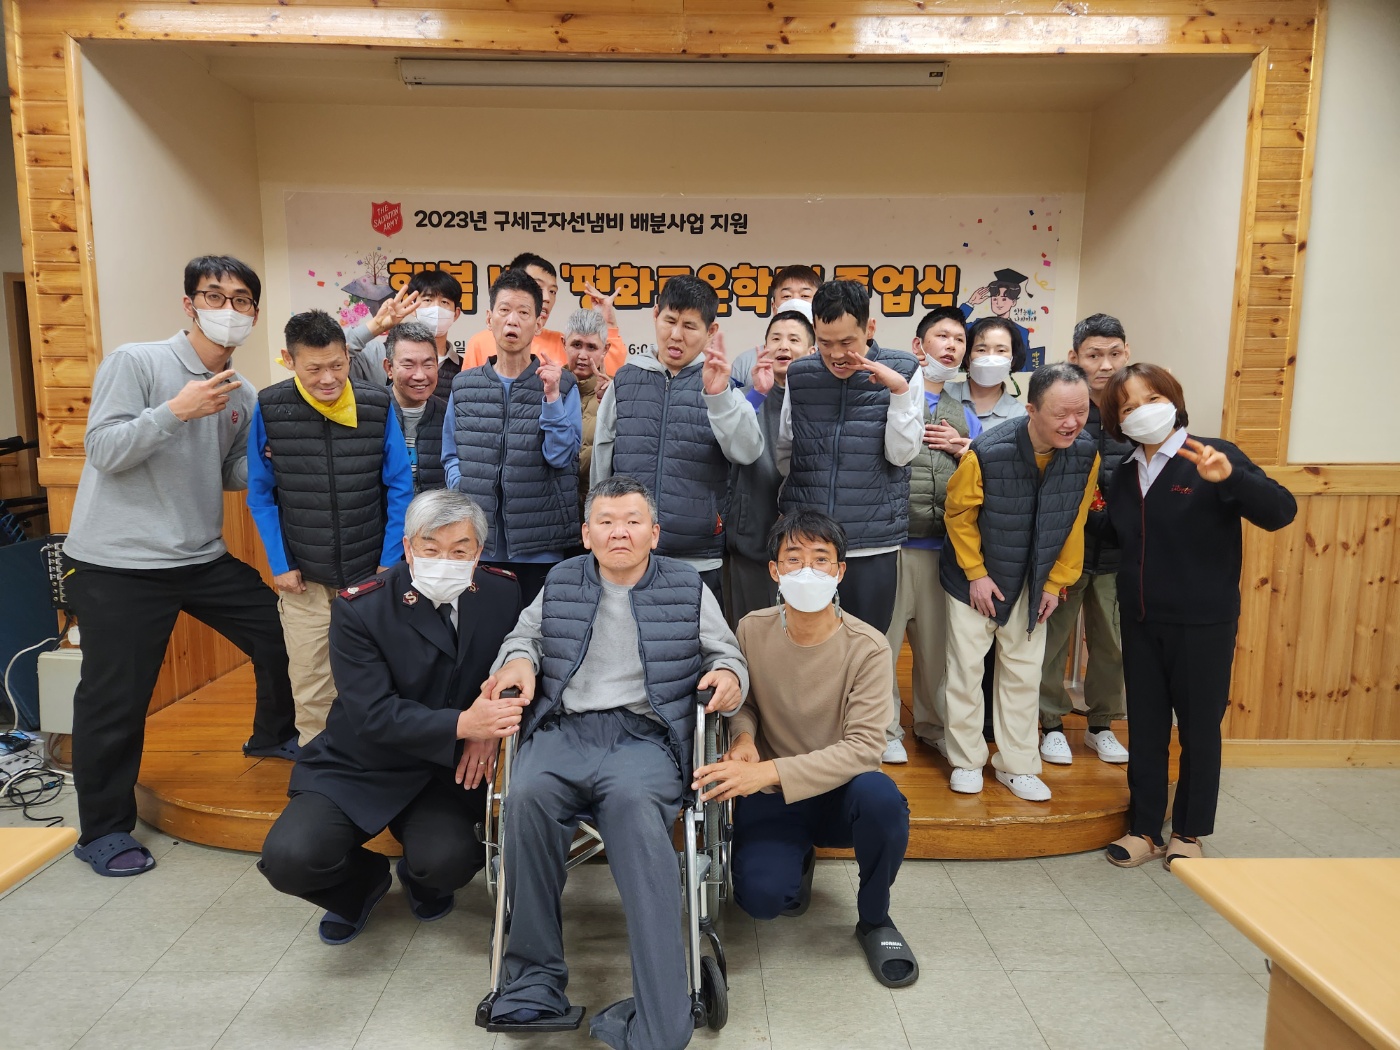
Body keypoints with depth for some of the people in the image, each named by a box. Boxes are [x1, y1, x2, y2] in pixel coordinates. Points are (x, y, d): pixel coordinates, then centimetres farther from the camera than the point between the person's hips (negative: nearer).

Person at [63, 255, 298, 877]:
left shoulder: (241, 397, 8)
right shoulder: (135, 362, -10)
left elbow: (230, 474, 11)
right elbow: (103, 450, -15)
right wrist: (177, 410, -25)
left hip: (202, 558, 6)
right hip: (117, 563, -6)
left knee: (280, 632, 11)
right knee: (115, 700, 1)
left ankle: (272, 736, 38)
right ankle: (103, 830, 21)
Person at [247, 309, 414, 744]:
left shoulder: (378, 406, -8)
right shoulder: (268, 409, -7)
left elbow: (400, 489, -2)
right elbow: (260, 494, 0)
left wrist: (390, 562, -4)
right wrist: (279, 564, -3)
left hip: (369, 575, 0)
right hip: (304, 578, 0)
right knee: (310, 689, 8)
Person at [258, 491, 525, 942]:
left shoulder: (503, 592, -7)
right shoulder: (359, 608, -17)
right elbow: (374, 715, -22)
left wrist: (488, 727, -14)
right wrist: (462, 724, -35)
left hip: (444, 771, 1)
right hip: (358, 769, -1)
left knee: (448, 862, -25)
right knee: (289, 859, -22)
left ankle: (421, 878, 16)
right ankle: (363, 880, 15)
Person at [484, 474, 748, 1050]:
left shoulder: (687, 587, 15)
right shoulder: (561, 582, 20)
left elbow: (726, 653, 20)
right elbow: (524, 634, 30)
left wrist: (729, 675, -4)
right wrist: (518, 658, 6)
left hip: (644, 736, -2)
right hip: (562, 729, 2)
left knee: (634, 802, -37)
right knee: (527, 795, -33)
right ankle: (534, 981, -19)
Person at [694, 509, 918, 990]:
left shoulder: (867, 648, -16)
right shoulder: (752, 630, -6)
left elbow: (864, 747, -23)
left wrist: (770, 772, -32)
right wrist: (743, 736, -14)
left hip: (839, 792, -1)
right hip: (770, 798, 2)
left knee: (880, 796, -37)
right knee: (762, 895, -25)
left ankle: (875, 919, -4)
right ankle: (798, 859, 17)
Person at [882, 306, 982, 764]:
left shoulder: (965, 416, 19)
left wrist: (964, 449, 2)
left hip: (944, 545, 5)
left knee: (937, 640, 12)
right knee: (883, 638, 1)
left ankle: (932, 725, 29)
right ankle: (884, 729, 17)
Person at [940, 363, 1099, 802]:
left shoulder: (1085, 455, -15)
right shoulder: (987, 452, -27)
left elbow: (1073, 524, -2)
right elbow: (959, 514, -12)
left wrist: (1055, 583, 1)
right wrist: (976, 574, -11)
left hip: (1032, 583, 3)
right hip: (976, 579, -3)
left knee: (1024, 674, 10)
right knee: (966, 669, 4)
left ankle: (1017, 765, 24)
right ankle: (967, 761, 21)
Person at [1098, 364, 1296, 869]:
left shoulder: (1212, 457, -9)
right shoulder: (1124, 473, 6)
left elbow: (1281, 511, -18)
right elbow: (1118, 539, 15)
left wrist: (1230, 477, -34)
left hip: (1203, 624, -4)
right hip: (1140, 623, 4)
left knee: (1199, 729, 9)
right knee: (1145, 728, 11)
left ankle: (1189, 832, 25)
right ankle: (1144, 828, 24)